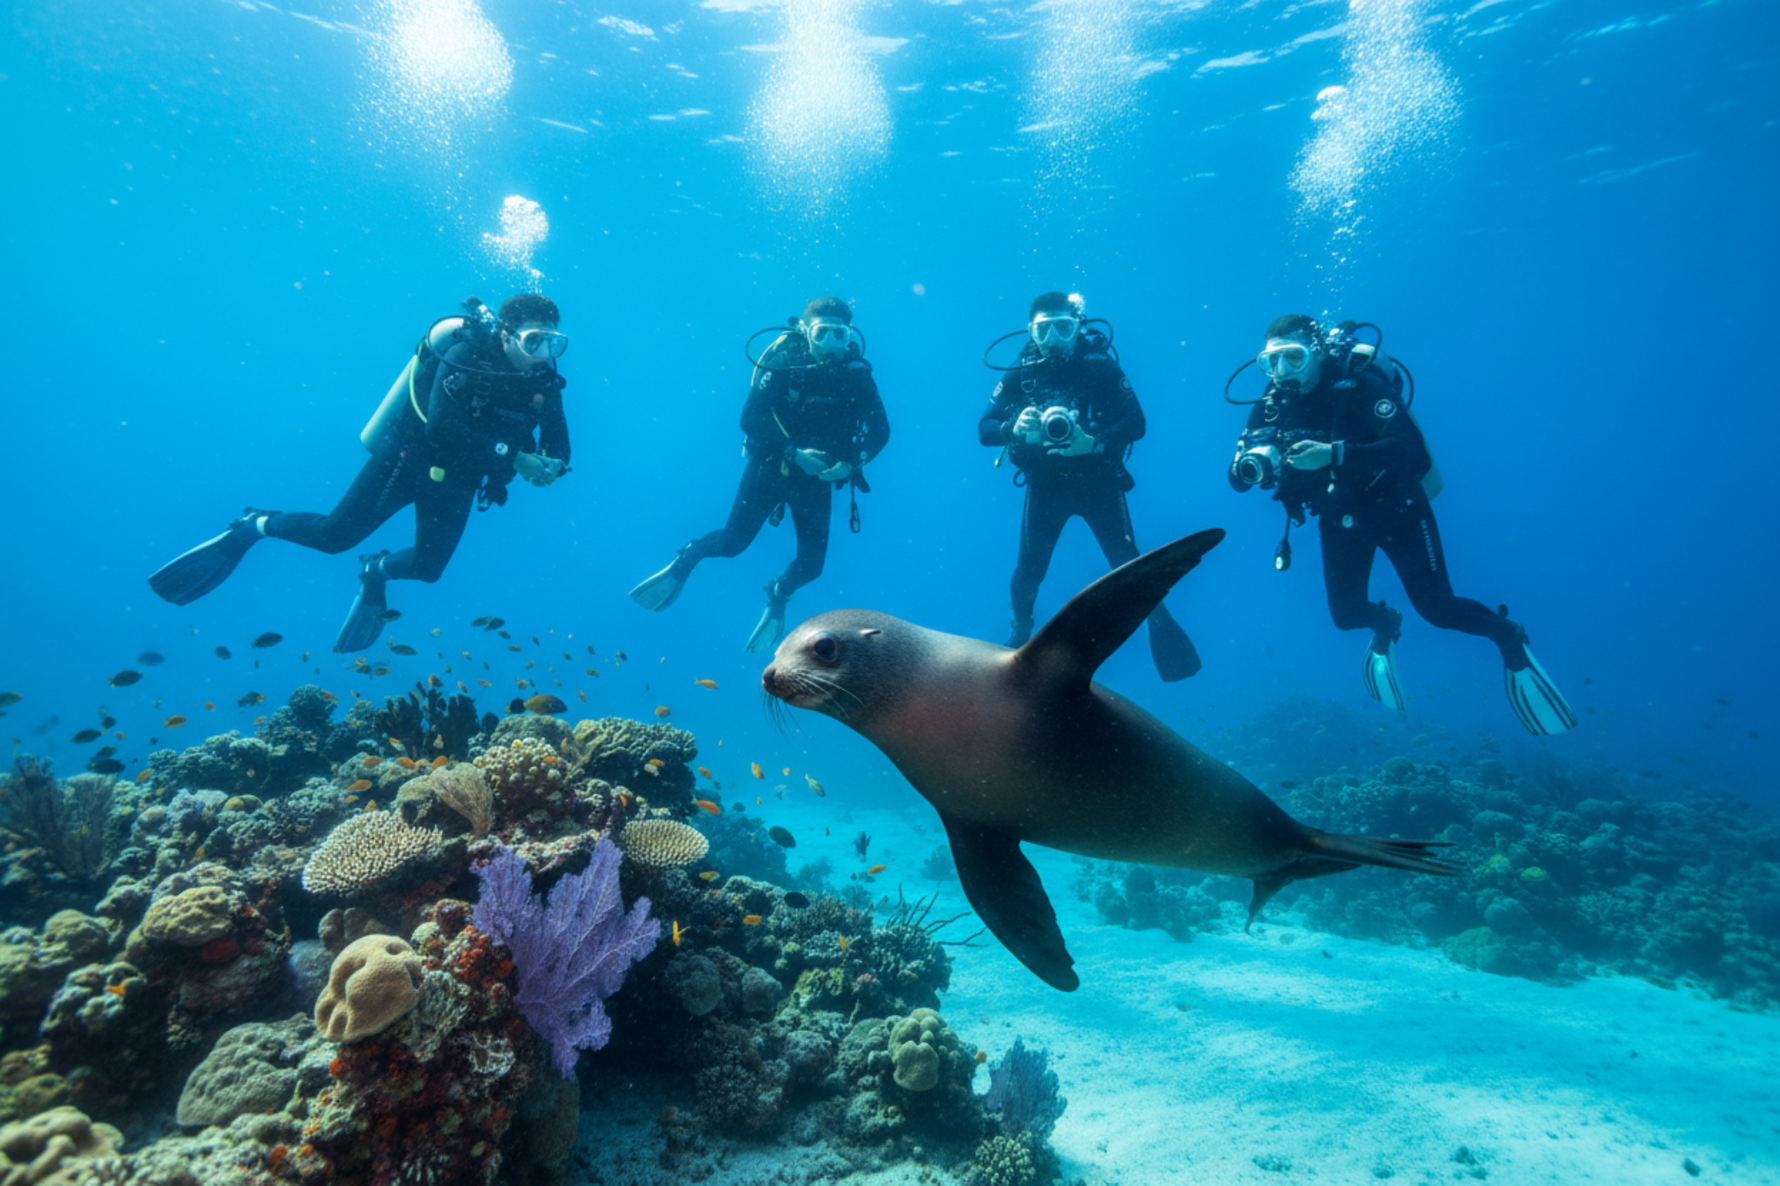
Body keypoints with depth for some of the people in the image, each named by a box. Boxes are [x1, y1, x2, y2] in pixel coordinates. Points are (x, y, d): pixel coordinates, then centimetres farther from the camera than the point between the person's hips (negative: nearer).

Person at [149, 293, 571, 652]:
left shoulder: (543, 380, -7)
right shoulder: (467, 356, -23)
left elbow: (559, 442, -3)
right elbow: (442, 427, -34)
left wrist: (550, 466, -27)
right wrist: (512, 456, -37)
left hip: (454, 482, 5)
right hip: (408, 459, -5)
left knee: (428, 567, 6)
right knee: (335, 535, -2)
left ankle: (376, 571, 38)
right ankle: (253, 527, 26)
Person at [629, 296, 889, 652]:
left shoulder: (856, 374, -11)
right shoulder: (784, 362, -17)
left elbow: (880, 431, -7)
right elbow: (750, 419, -20)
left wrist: (849, 463, -24)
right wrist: (794, 452, -31)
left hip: (816, 477, 2)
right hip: (770, 464, -2)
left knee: (811, 564, -2)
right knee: (733, 542, -1)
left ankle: (778, 596, 30)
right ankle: (687, 560, 30)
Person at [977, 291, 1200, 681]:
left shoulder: (1100, 365, -9)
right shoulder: (1020, 373, -4)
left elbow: (1135, 422, -14)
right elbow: (984, 428, -7)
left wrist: (1094, 443, -31)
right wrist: (1014, 427, -29)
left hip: (1098, 481, -1)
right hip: (1045, 486, 1)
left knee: (1128, 564, -3)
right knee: (1029, 568, 1)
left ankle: (1160, 623, 22)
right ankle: (1020, 636, 28)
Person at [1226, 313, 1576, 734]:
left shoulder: (1360, 385, -23)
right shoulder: (1272, 404, -10)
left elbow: (1410, 449, -34)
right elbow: (1238, 476, -12)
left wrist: (1335, 454, -48)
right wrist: (1249, 466, -37)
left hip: (1395, 506, -4)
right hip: (1340, 519, 4)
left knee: (1437, 608, -6)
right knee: (1346, 614, 1)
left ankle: (1509, 638, 24)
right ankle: (1385, 625, 38)